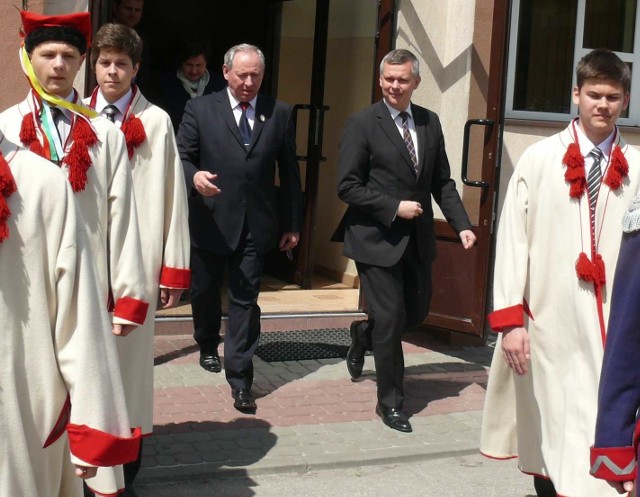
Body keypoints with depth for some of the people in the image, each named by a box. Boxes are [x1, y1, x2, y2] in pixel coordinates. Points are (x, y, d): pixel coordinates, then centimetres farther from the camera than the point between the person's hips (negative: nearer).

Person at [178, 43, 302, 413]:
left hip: (256, 225, 0)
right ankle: (208, 346, 44)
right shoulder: (200, 109, -1)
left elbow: (289, 171, 6)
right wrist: (194, 176, -24)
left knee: (245, 300, -2)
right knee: (205, 291, 18)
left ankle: (240, 378, 2)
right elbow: (182, 157, 0)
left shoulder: (279, 113, 3)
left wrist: (293, 223, 6)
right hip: (210, 221, 1)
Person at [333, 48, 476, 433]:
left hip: (418, 239, 6)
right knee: (390, 320, -1)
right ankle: (390, 402, 15)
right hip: (377, 238, -6)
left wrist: (462, 224, -3)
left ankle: (363, 335, 46)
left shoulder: (430, 123, 6)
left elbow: (442, 181, 9)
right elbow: (348, 187, -12)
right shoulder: (363, 124, -10)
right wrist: (394, 208, -17)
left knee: (417, 312, 16)